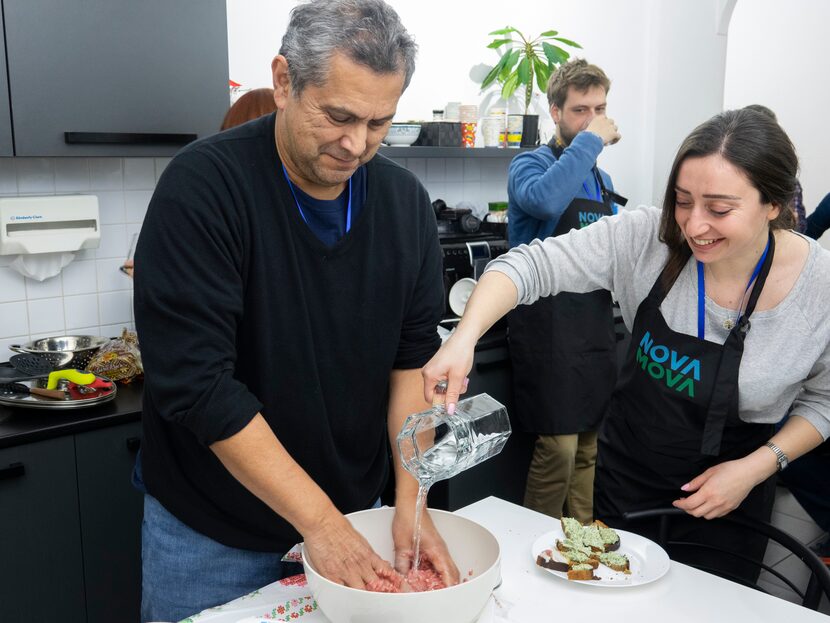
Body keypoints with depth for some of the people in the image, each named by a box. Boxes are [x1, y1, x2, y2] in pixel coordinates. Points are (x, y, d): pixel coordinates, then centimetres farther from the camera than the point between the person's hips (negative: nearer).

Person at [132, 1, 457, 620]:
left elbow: (414, 357, -3)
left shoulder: (406, 201, -6)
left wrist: (411, 501, -13)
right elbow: (196, 384, -24)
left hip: (353, 512, 4)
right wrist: (319, 521, -23)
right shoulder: (202, 186, -20)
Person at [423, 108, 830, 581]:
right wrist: (465, 337, -42)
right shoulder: (645, 240, -21)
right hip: (625, 476, 1)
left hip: (726, 503, -1)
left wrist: (757, 467, -17)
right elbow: (531, 265, -26)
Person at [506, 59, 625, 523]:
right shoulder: (531, 164, -6)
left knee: (589, 444, 14)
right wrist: (590, 140, -22)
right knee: (558, 447, -6)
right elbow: (544, 199, -32)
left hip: (597, 323, 7)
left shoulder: (602, 178, 16)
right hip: (549, 323, -7)